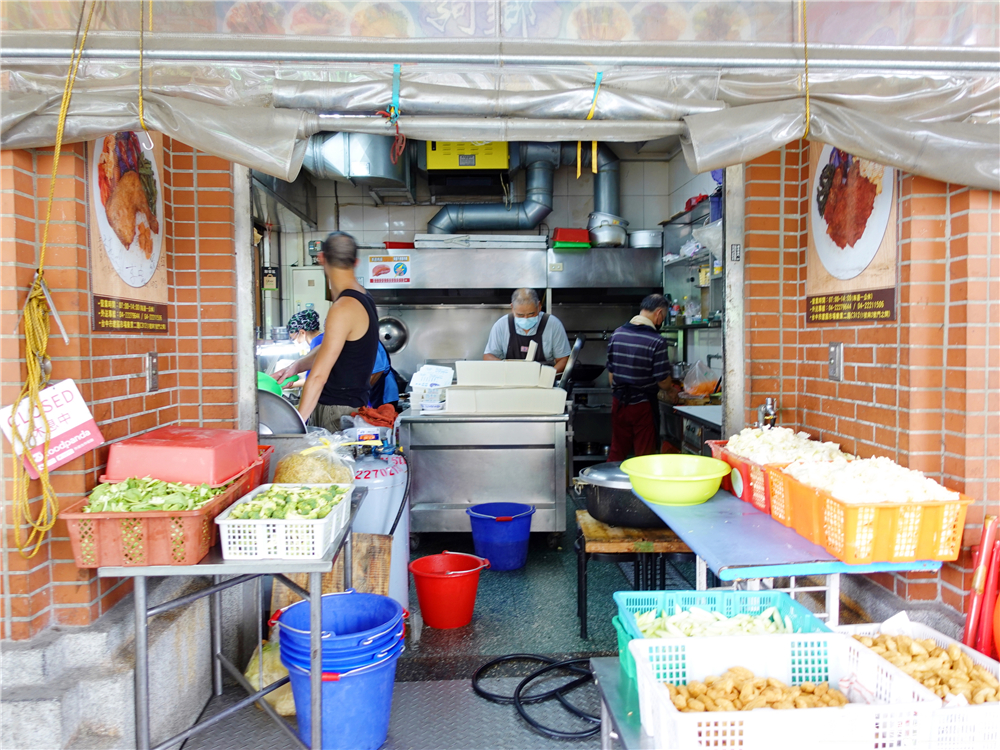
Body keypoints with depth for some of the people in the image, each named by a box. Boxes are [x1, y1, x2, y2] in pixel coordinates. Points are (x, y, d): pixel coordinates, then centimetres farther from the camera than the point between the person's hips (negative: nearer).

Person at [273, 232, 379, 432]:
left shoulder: (344, 308, -20)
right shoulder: (364, 298, 11)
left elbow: (319, 375, -21)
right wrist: (296, 366, 10)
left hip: (338, 413, -9)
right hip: (356, 405, 9)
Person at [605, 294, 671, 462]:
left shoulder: (617, 334, 0)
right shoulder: (656, 341, -17)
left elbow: (611, 373, 7)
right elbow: (663, 382, -15)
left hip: (619, 404, 5)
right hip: (643, 406, -5)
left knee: (616, 453, 16)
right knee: (644, 456, 8)